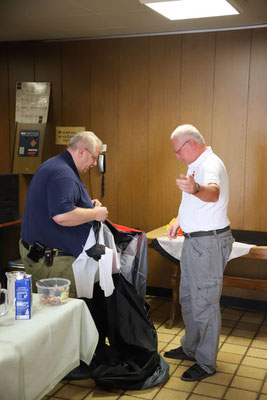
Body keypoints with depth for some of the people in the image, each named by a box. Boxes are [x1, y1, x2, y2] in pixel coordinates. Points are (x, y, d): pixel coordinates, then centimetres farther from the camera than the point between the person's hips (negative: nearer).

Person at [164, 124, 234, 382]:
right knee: (188, 298, 20)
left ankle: (206, 363, 12)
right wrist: (179, 220, 16)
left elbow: (213, 193, -44)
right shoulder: (196, 164, 14)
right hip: (194, 240, 11)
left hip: (209, 242, -11)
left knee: (205, 303, -2)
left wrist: (195, 188, -64)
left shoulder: (211, 164, -21)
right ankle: (191, 348, 36)